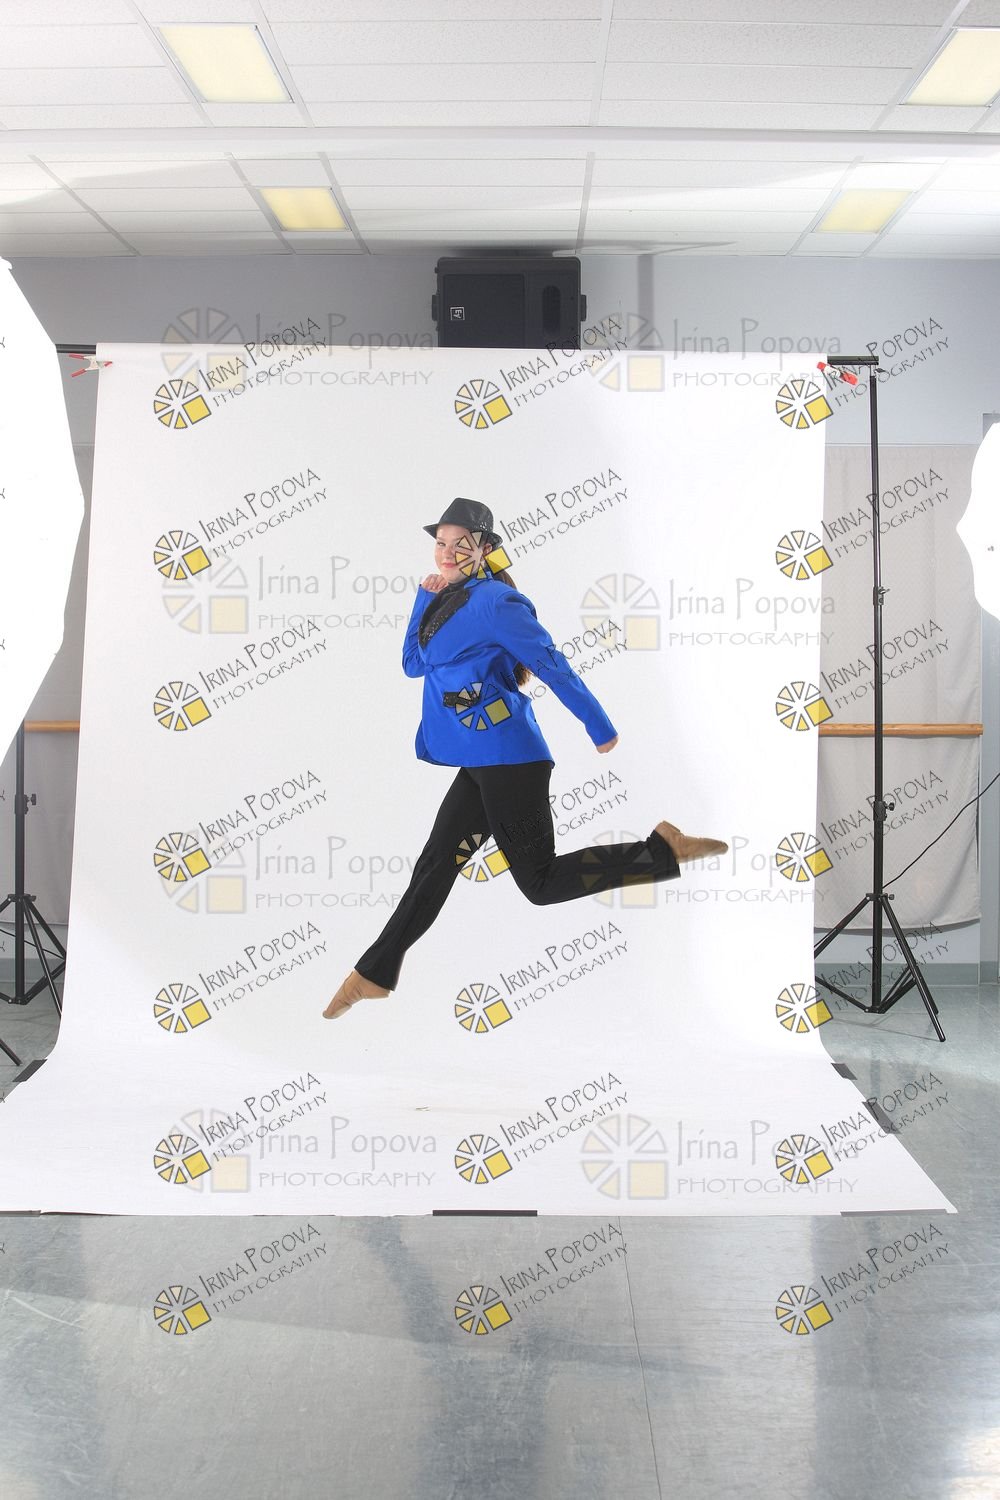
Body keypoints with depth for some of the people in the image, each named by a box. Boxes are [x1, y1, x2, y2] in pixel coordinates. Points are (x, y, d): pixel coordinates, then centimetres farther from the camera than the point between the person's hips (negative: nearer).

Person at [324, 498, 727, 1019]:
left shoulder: (494, 601, -12)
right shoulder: (451, 600, 15)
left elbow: (553, 665, -11)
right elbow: (413, 664, 16)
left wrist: (600, 728, -7)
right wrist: (425, 599, 5)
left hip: (505, 758, -8)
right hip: (481, 763, 8)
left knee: (541, 883, -4)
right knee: (435, 866, 12)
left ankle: (662, 849, 3)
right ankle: (375, 973, 21)